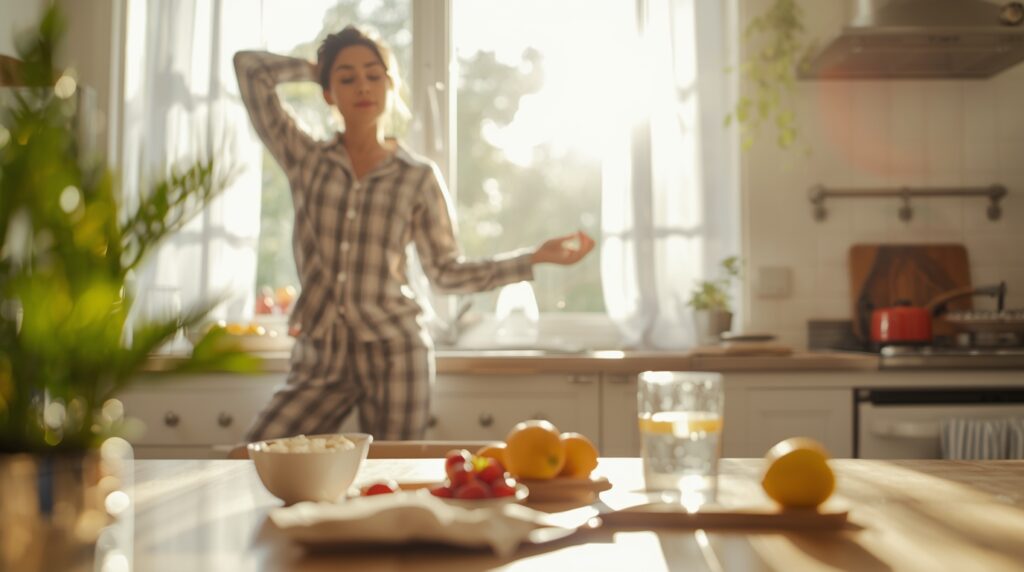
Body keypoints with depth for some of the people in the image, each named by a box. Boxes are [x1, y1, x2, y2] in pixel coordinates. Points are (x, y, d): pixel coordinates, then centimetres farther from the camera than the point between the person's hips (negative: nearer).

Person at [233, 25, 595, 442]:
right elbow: (249, 68, 1)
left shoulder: (419, 177, 3)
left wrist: (535, 257, 0)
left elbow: (447, 272, 5)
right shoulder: (305, 160, 4)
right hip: (319, 356, 1)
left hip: (394, 351, -1)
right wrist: (315, 71, 12)